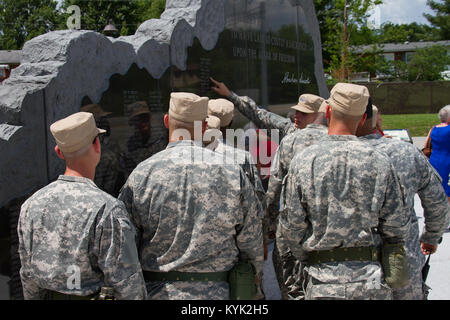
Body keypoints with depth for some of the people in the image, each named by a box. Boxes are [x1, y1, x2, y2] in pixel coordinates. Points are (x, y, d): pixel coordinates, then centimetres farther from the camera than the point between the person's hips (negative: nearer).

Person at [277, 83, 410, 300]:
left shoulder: (302, 162, -6)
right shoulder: (379, 162, -5)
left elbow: (289, 229, -4)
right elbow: (396, 227, -1)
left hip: (323, 283, 0)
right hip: (372, 282, 1)